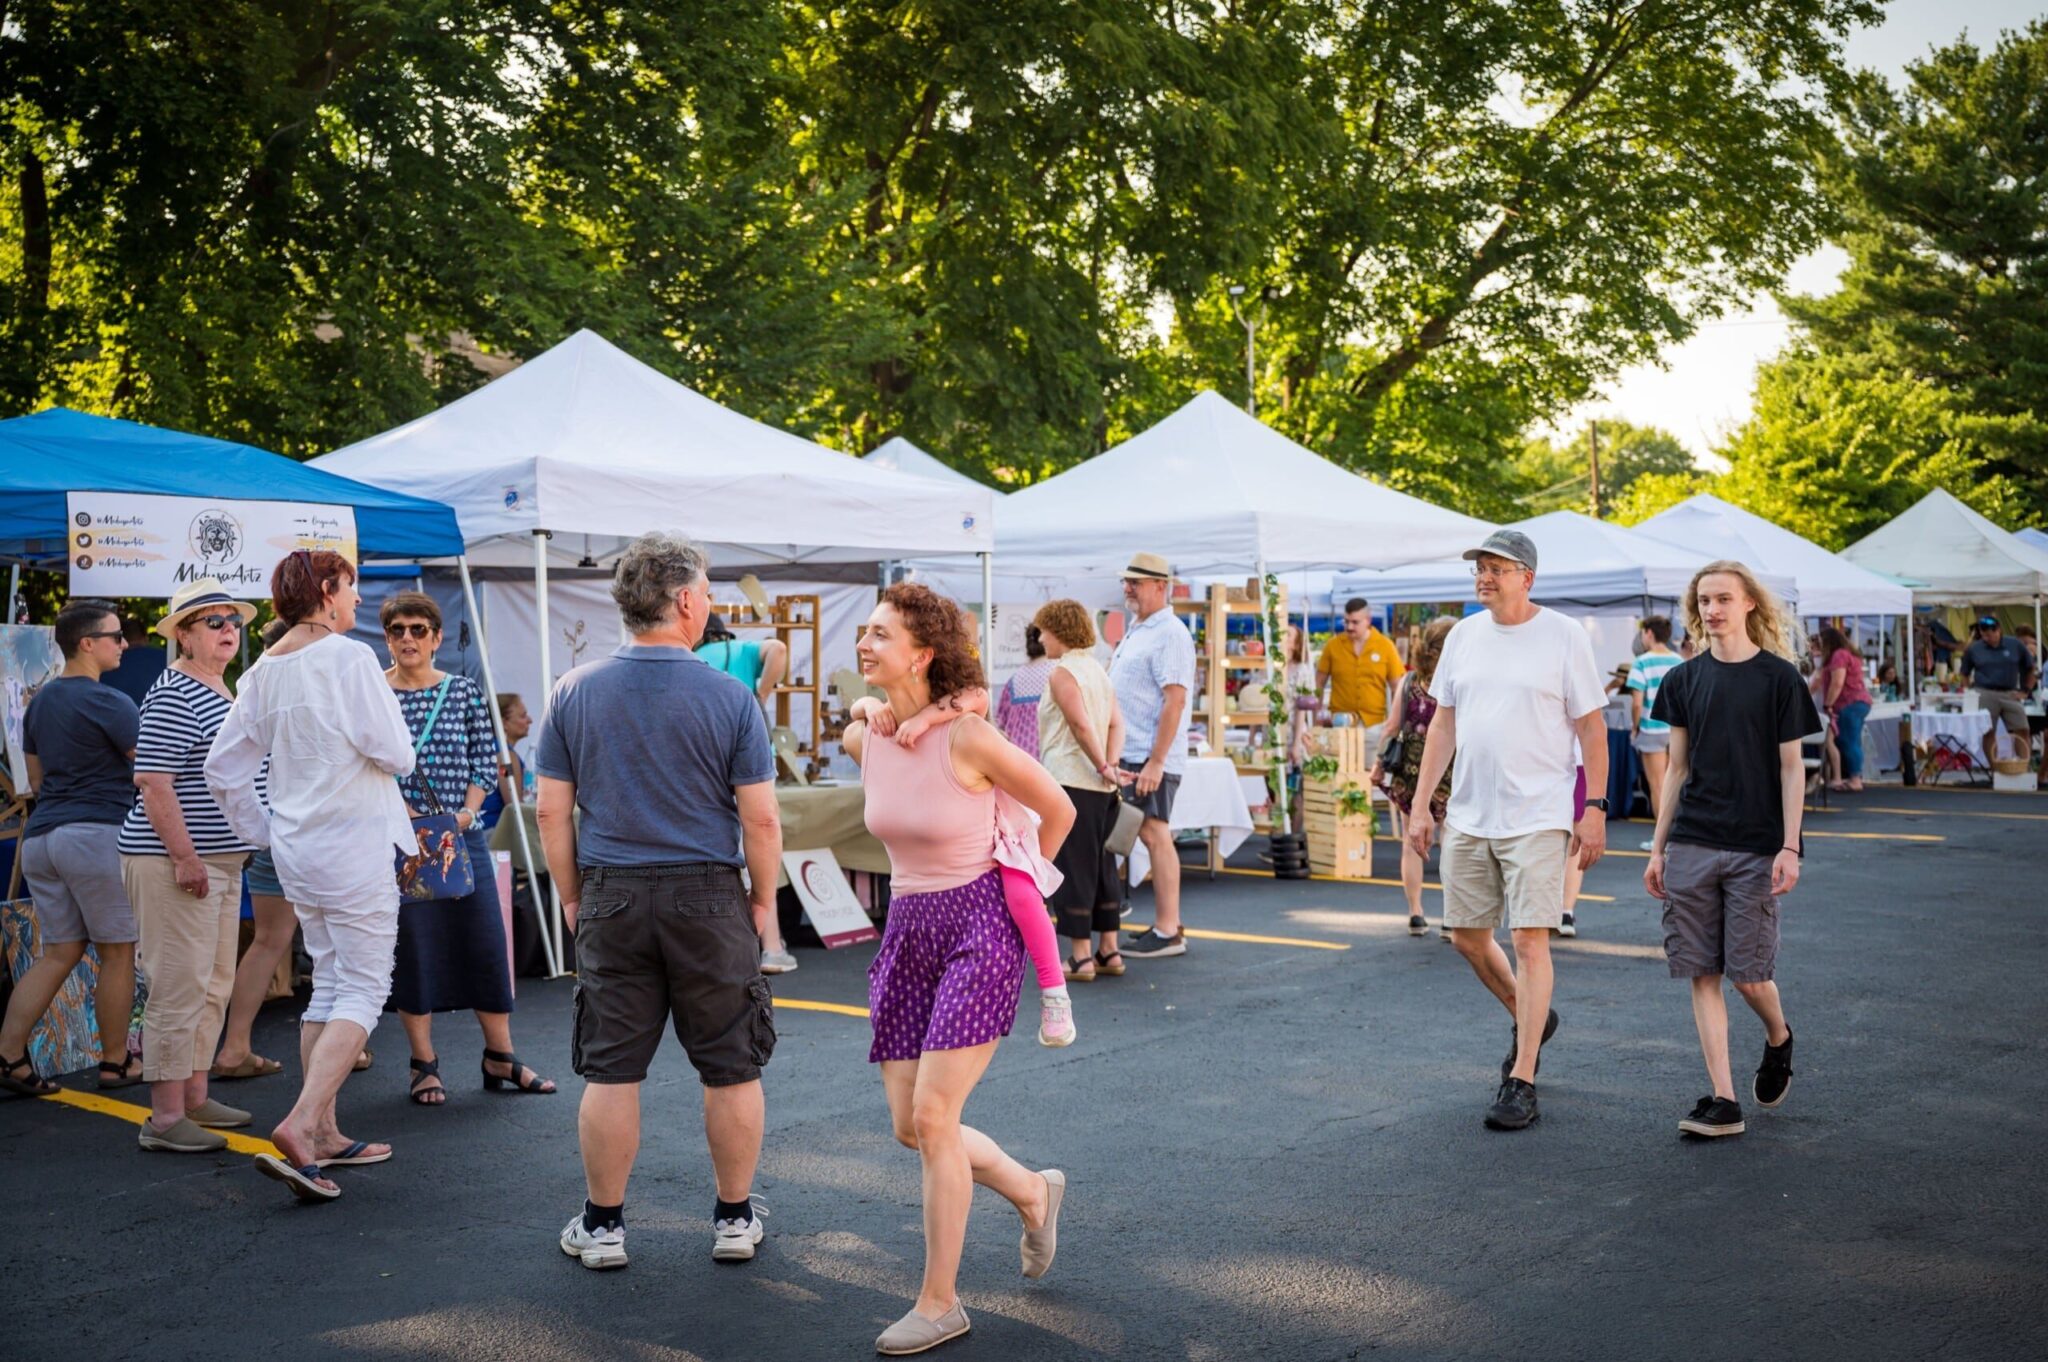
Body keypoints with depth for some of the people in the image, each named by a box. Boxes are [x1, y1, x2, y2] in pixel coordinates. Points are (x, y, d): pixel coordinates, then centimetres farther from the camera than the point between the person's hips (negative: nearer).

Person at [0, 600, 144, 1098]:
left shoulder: (40, 700, 15)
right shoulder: (107, 702, -12)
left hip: (41, 834, 8)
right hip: (98, 834, -8)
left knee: (59, 952, 12)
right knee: (118, 953, 3)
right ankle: (115, 1062, 11)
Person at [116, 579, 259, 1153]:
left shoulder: (222, 691, 16)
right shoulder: (174, 695, -14)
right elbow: (152, 780, -21)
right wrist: (185, 858, -23)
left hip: (220, 861, 10)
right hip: (175, 862, -10)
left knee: (215, 985, 15)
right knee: (180, 988, -8)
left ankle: (194, 1098, 25)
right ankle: (165, 1118, -3)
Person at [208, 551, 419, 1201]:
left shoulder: (264, 670, 9)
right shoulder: (349, 657, -13)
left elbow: (224, 767, 11)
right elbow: (395, 752, -18)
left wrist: (264, 831, 19)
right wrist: (397, 754, 5)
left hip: (297, 849, 8)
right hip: (356, 843, -8)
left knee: (329, 984, 16)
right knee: (363, 990, -5)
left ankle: (326, 1135, 20)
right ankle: (300, 1126, -19)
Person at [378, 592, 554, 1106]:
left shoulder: (465, 692, 6)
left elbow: (486, 761, 5)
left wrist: (466, 812, -10)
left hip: (463, 836, 2)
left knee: (485, 944, 2)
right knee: (411, 948, 3)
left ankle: (500, 1058, 14)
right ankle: (424, 1064, 14)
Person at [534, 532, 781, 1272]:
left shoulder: (575, 691, -1)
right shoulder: (729, 696, -8)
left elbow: (552, 811, 1)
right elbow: (761, 819, -8)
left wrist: (572, 897, 11)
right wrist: (763, 899, 5)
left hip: (611, 899, 2)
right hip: (708, 899, -2)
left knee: (611, 1072, 10)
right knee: (731, 1069, 11)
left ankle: (603, 1223, 20)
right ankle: (735, 1218, 21)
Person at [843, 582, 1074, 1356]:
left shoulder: (968, 738, -18)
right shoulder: (864, 739, -1)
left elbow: (1058, 810, -6)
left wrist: (1016, 888, 9)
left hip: (978, 926, -7)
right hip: (908, 930, 7)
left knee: (932, 1118, -11)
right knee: (909, 1127, 6)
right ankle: (1034, 1193, 33)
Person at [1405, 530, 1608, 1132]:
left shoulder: (1563, 636, -5)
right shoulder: (1463, 636, 9)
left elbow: (1592, 728, -4)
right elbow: (1443, 724, 13)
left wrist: (1594, 809, -10)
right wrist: (1420, 804, 9)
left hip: (1537, 817, -6)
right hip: (1468, 814, 6)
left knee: (1530, 940, -7)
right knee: (1467, 936, 12)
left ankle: (1521, 1082, 0)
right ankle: (1529, 1020, 38)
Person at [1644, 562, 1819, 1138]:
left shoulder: (1778, 677, -2)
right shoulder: (1685, 679, 8)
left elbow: (1791, 767, -1)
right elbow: (1677, 769, 11)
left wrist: (1790, 847, -8)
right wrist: (1658, 848, 9)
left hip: (1756, 849, -3)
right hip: (1691, 846, 3)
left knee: (1748, 974, -2)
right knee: (1703, 974, 1)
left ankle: (1779, 1038, 32)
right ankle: (1723, 1100, 5)